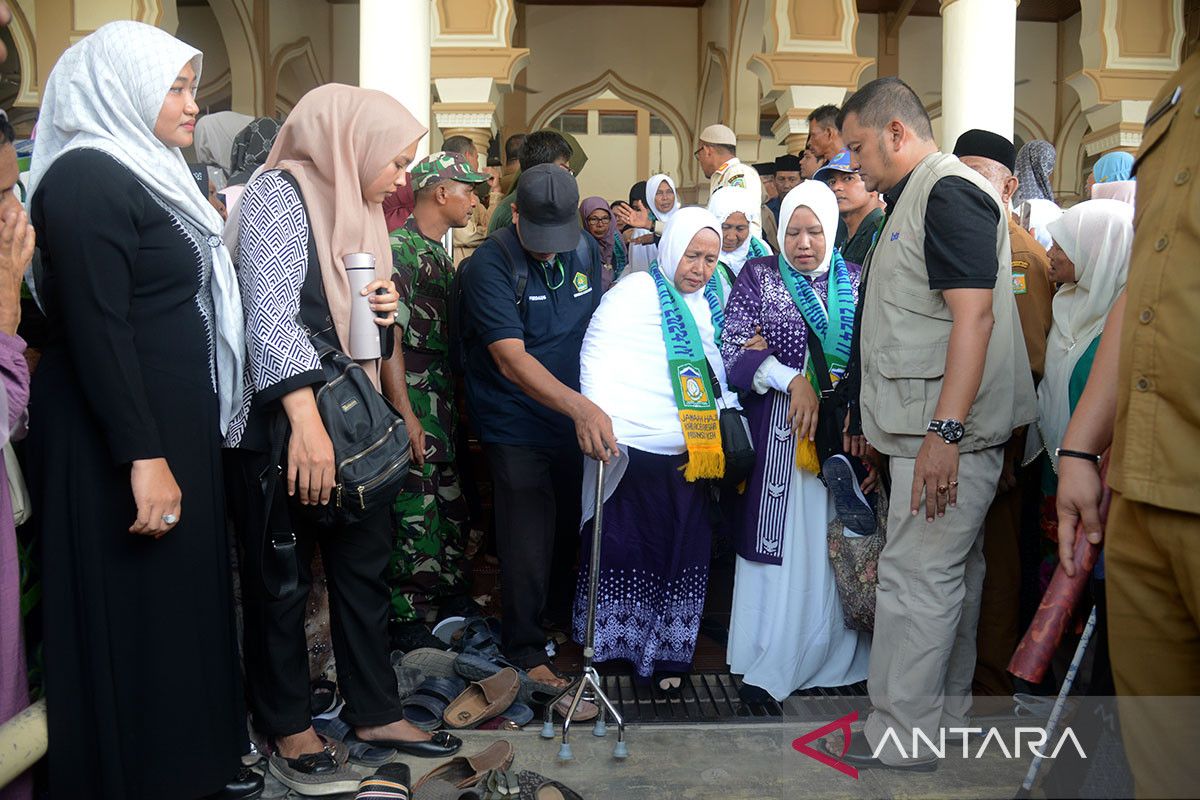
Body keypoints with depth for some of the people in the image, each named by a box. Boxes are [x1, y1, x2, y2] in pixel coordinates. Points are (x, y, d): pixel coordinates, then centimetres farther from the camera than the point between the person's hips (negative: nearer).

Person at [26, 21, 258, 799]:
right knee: (134, 621, 2)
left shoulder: (145, 176, 15)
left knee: (180, 606, 16)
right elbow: (96, 331, -21)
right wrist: (143, 457, -24)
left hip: (171, 429, 9)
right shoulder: (86, 179, -14)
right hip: (122, 446, -9)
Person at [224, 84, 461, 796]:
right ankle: (289, 731, 21)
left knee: (366, 563, 12)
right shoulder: (281, 193, -11)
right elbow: (271, 312, -22)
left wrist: (383, 309, 3)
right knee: (283, 581, 5)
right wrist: (306, 422, -30)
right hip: (281, 425, -8)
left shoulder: (358, 208, 15)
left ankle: (375, 713, 27)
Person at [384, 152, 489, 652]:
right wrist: (406, 415, -21)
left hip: (445, 402, 9)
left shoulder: (440, 255, 16)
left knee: (451, 504, 15)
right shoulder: (398, 250, -13)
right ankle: (404, 618, 7)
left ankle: (452, 593, 29)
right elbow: (388, 338, -18)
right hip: (414, 406, -9)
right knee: (414, 513, -4)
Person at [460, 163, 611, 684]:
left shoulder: (584, 252, 0)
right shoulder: (490, 264, -20)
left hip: (576, 420, 6)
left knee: (572, 528, 19)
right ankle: (525, 650, 17)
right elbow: (511, 359, -30)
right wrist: (579, 406, -42)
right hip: (517, 426, -6)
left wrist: (595, 400, 3)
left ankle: (562, 616, 41)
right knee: (528, 543, -2)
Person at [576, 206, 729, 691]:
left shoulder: (706, 304, 16)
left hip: (690, 457, 6)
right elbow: (597, 356, -13)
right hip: (633, 451, -6)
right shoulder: (635, 292, -4)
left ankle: (667, 653, 21)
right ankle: (607, 649, 20)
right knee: (624, 549, 3)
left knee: (682, 553, 9)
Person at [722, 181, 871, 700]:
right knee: (780, 542, 1)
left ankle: (834, 652, 19)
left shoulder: (855, 280, 9)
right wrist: (792, 380, -15)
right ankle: (770, 665, 12)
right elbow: (731, 348, -6)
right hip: (780, 428, -2)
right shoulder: (759, 276, 3)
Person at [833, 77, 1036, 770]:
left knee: (916, 577, -7)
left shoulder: (950, 192, -12)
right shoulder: (921, 196, 20)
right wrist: (883, 421, 27)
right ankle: (947, 710, 29)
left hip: (947, 428, -11)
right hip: (937, 427, 11)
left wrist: (945, 430, -27)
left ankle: (899, 742, 2)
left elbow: (974, 314, -22)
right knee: (953, 569, 17)